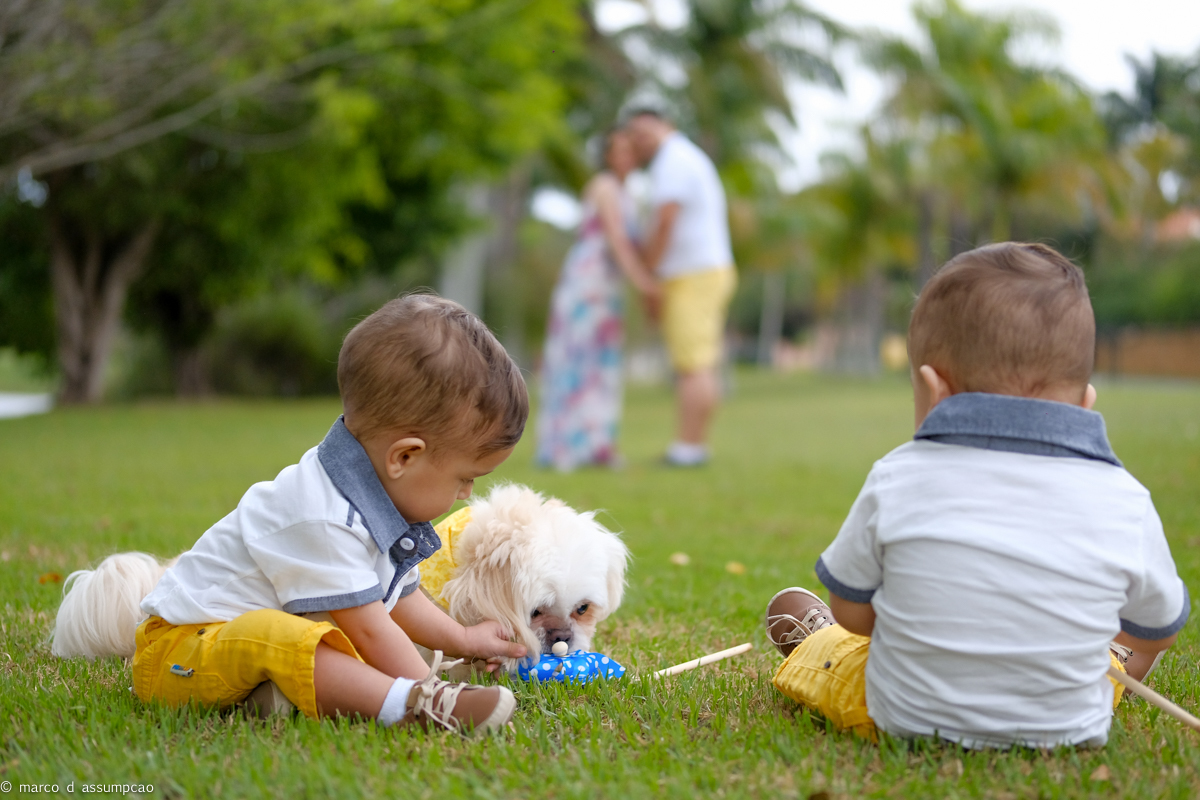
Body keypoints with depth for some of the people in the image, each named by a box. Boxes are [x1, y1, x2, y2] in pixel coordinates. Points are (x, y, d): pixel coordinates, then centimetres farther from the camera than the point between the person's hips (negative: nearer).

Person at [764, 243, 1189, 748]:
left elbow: (851, 613, -4)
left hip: (901, 718, 0)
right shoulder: (1124, 504, -17)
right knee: (1130, 644, 33)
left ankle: (807, 647, 63)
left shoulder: (896, 482, -18)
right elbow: (1158, 630, 1)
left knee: (835, 641, 33)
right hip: (1069, 727, 0)